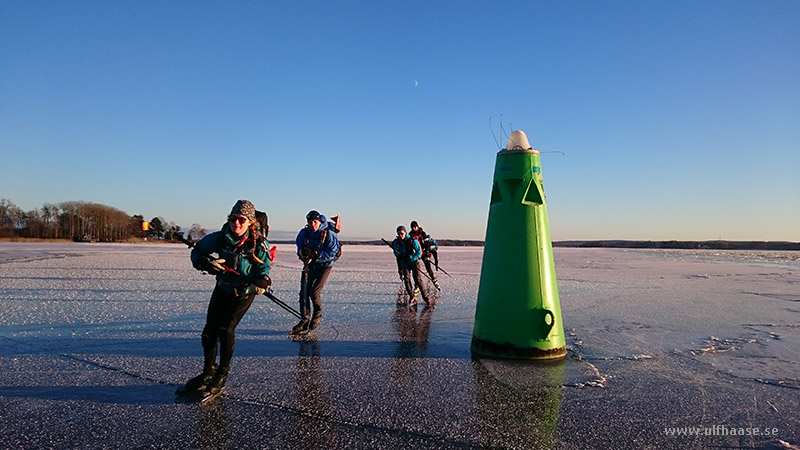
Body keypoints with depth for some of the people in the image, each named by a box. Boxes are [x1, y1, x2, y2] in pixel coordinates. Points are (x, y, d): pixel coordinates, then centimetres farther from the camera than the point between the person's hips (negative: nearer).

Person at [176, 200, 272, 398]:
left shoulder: (258, 243, -22)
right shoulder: (220, 238, -14)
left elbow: (263, 267, -15)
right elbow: (197, 252, -1)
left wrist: (261, 282, -35)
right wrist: (207, 263, -22)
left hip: (244, 291, -4)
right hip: (223, 287, 4)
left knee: (225, 329, -12)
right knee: (209, 330, 4)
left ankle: (222, 375, 10)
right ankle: (207, 373, 24)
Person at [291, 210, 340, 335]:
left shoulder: (328, 234, -19)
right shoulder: (304, 232, -6)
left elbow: (332, 253, -23)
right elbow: (299, 245, 5)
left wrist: (315, 253, -33)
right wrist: (303, 252, -19)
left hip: (324, 265, -4)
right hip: (309, 264, 4)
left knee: (314, 292, -14)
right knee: (304, 292, -4)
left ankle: (317, 315, 15)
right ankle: (305, 321, 6)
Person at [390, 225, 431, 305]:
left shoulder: (412, 241, -19)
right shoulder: (396, 242, -5)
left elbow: (419, 252, -18)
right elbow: (396, 253, 11)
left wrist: (410, 257, -29)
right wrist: (399, 256, -11)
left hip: (414, 261, -4)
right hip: (404, 263, 4)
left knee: (418, 279, -10)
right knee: (406, 279, -7)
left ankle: (426, 297, 0)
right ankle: (412, 297, 4)